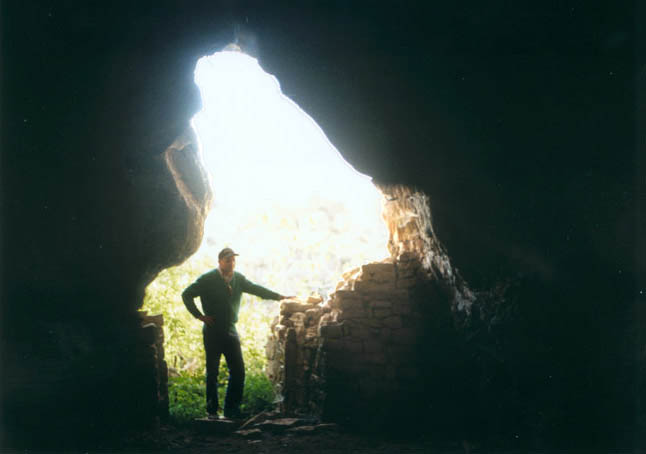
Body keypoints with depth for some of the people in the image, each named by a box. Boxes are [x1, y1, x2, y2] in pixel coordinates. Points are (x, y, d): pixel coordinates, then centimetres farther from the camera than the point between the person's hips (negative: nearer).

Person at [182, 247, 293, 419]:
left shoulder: (238, 279, 7)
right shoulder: (207, 279, -6)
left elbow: (255, 289, 10)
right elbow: (186, 295, -2)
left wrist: (279, 297, 1)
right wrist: (199, 316, -8)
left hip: (231, 331, 4)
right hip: (212, 332, -4)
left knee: (238, 371, 2)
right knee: (212, 372, 2)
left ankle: (232, 409, 14)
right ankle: (212, 411, 13)